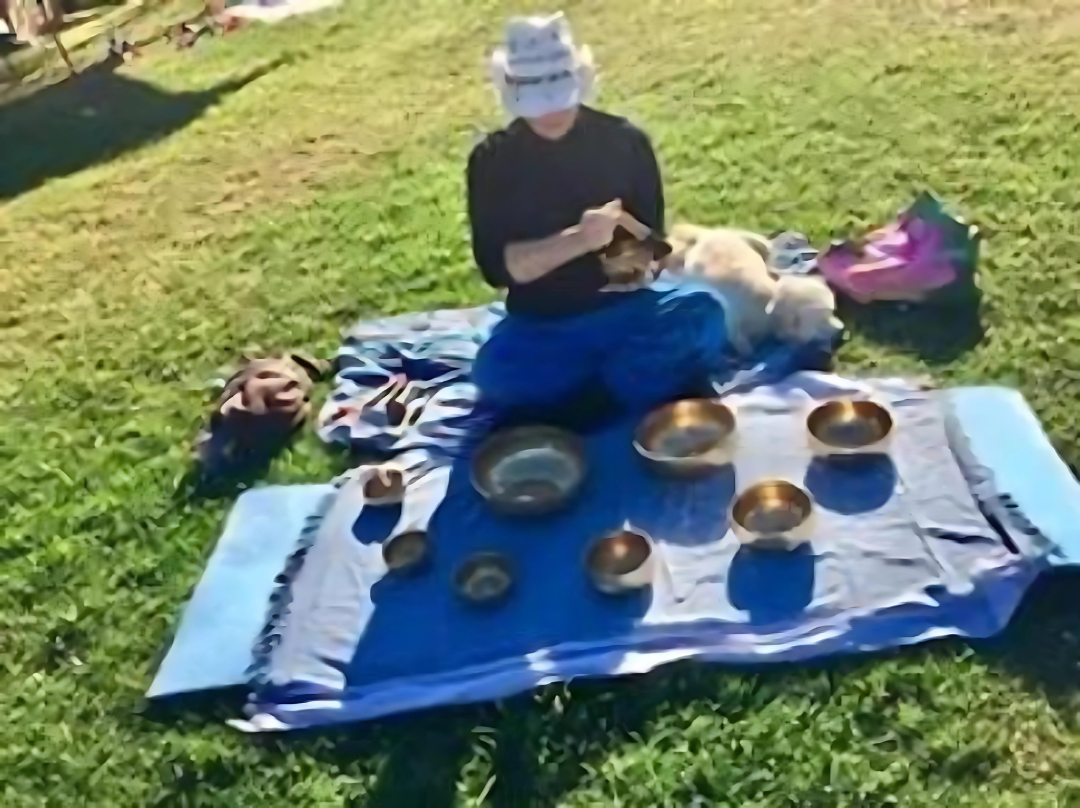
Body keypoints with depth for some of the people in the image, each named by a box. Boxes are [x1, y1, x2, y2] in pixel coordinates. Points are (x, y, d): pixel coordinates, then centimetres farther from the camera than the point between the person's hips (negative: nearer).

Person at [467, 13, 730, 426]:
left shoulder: (624, 140, -1)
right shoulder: (492, 159, -3)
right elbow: (497, 267, -11)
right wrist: (577, 239, -27)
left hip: (625, 311, 1)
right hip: (540, 327, -1)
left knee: (702, 314, -28)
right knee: (494, 370, -33)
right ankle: (622, 381, -10)